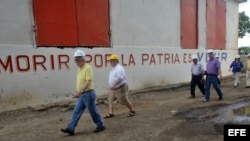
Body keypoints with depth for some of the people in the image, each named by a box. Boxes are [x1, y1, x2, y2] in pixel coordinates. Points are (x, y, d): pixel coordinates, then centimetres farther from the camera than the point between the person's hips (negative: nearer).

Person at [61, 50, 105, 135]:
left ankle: (101, 126, 22)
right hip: (81, 95, 9)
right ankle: (70, 129, 16)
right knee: (76, 112, 9)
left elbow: (88, 82, -25)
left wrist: (79, 92, -29)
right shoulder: (80, 68, 11)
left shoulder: (88, 68, -18)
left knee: (93, 111, 5)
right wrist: (78, 92, 20)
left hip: (88, 94, -9)